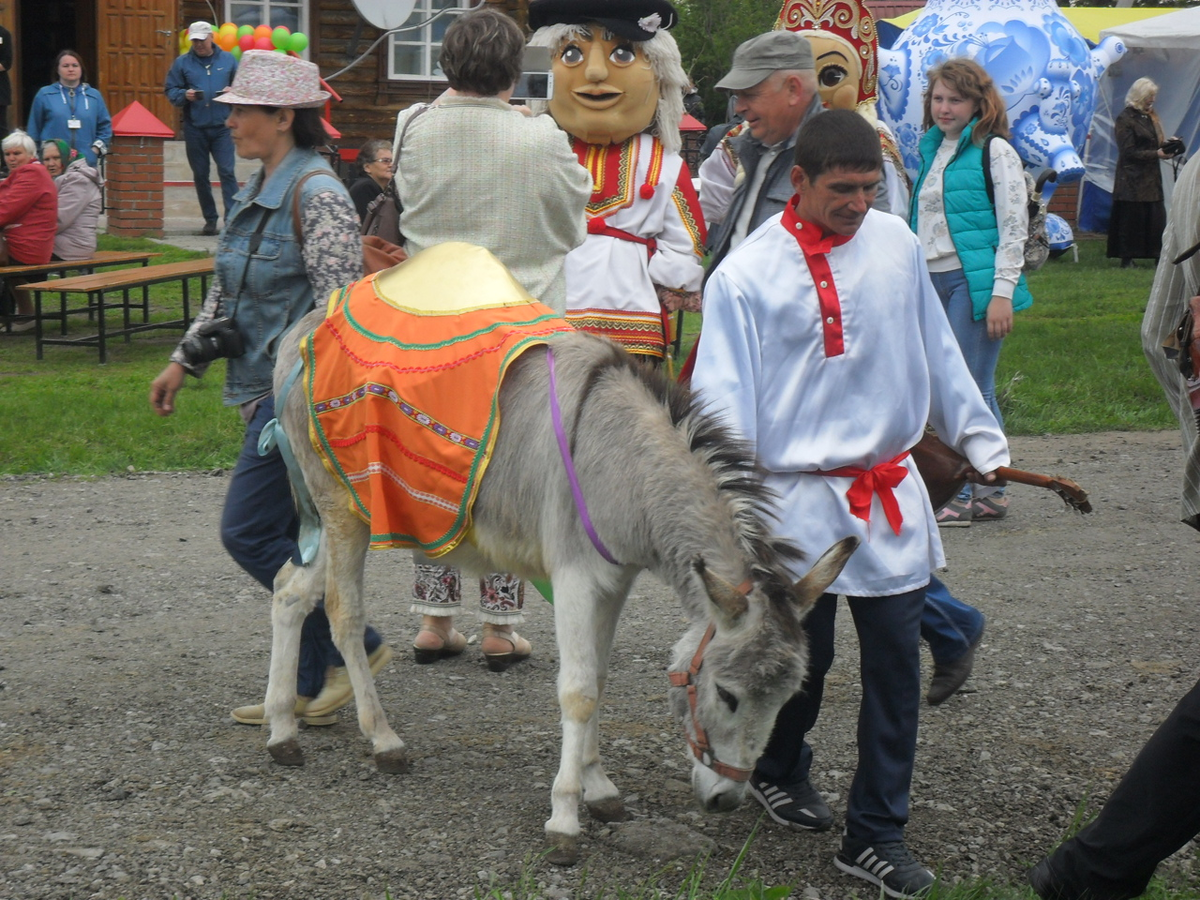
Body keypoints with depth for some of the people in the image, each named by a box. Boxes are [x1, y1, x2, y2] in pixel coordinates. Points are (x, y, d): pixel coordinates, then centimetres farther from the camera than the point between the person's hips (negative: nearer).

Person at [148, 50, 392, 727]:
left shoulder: (317, 195, -16)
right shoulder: (259, 192, 14)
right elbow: (228, 293, 24)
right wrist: (186, 360, 21)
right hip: (268, 390, 9)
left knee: (249, 532, -8)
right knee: (288, 539, 10)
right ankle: (310, 687, 16)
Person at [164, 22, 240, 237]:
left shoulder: (228, 59, 8)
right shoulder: (182, 63, 6)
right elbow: (170, 90, 7)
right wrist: (184, 95, -13)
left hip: (222, 127, -1)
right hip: (194, 128, 1)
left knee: (226, 172, -11)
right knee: (200, 175, 6)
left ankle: (232, 218, -11)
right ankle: (210, 219, 16)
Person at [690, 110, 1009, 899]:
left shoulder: (896, 243, 3)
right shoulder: (746, 274, -10)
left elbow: (936, 350, 15)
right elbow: (722, 400, -11)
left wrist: (980, 438, 20)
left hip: (891, 493, 4)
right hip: (800, 498, -4)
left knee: (896, 656, 2)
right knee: (804, 652, 7)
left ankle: (876, 833, 12)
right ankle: (779, 768, 39)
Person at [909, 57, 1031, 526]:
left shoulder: (994, 151, -5)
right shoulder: (932, 149, 16)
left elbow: (1014, 229, -9)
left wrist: (1003, 292, -15)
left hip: (974, 281, -7)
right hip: (933, 279, 7)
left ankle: (964, 494, -3)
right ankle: (988, 492, 15)